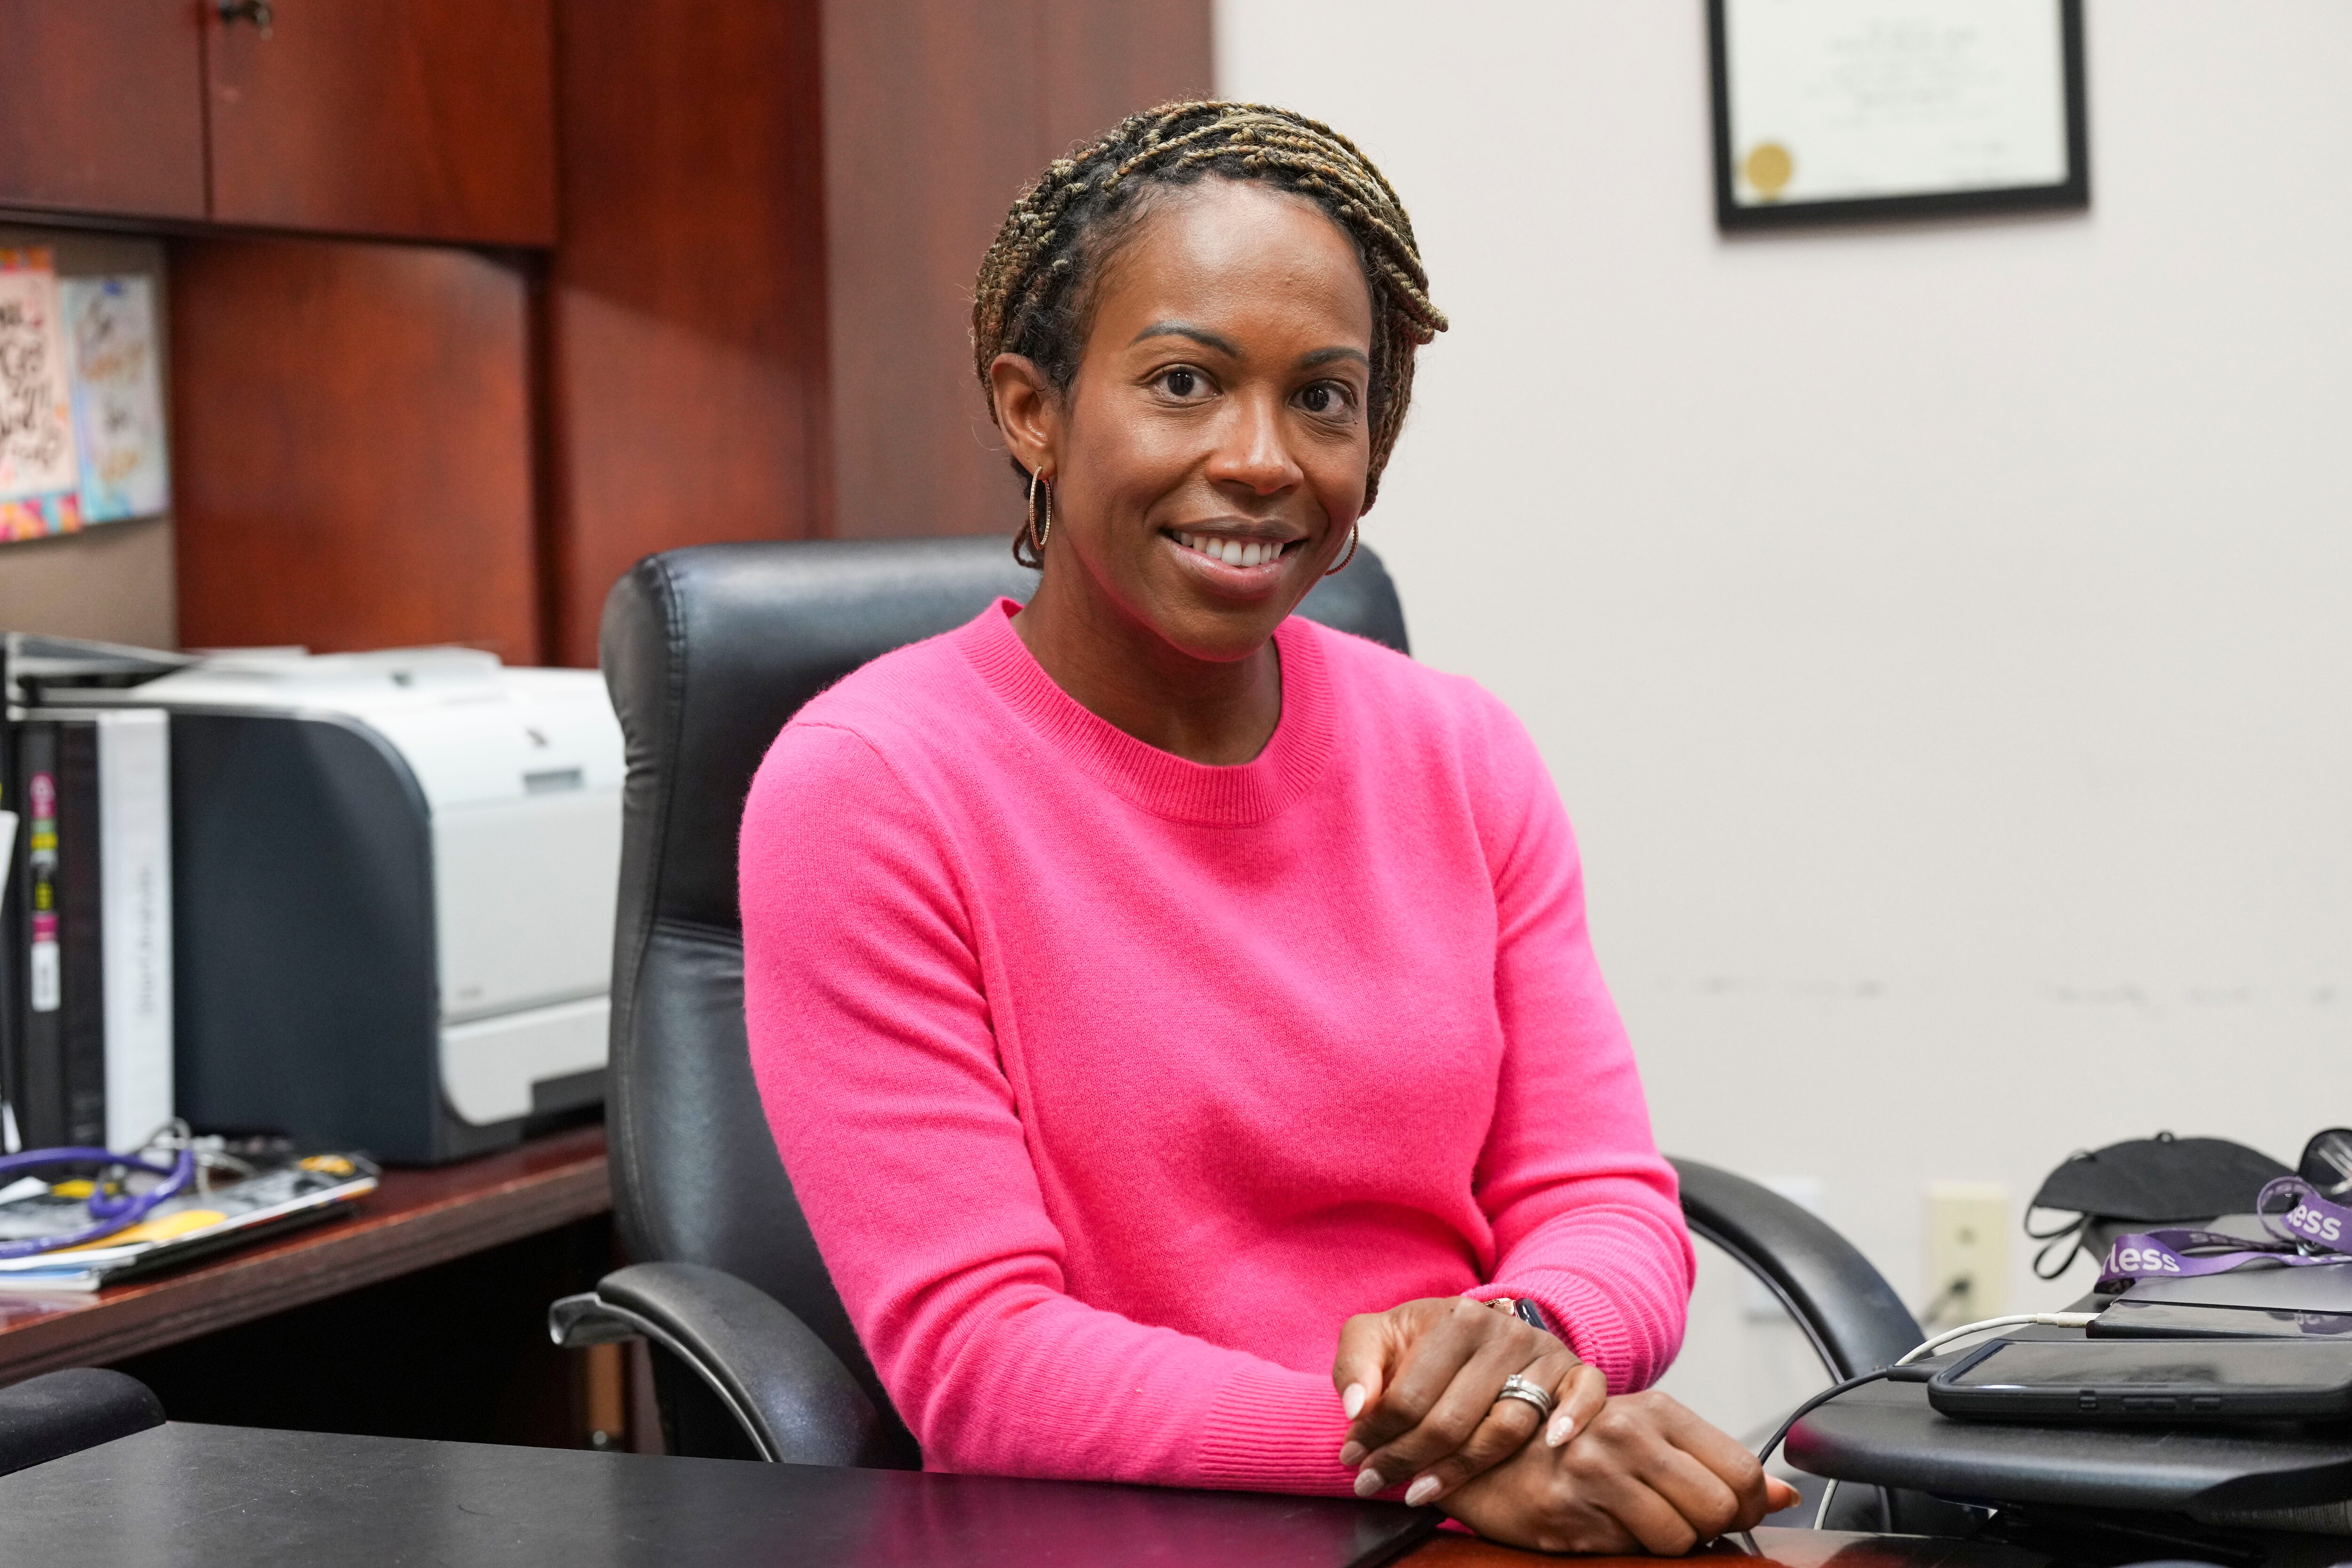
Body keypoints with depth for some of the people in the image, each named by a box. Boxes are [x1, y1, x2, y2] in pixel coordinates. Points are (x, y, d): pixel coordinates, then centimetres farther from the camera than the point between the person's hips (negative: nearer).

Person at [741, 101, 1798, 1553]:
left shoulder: (1468, 762, 9)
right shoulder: (862, 789, -7)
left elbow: (1605, 1210, 7)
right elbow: (975, 1360, -11)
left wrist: (1524, 1343, -17)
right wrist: (1422, 1457, -23)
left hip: (1487, 1524, 4)